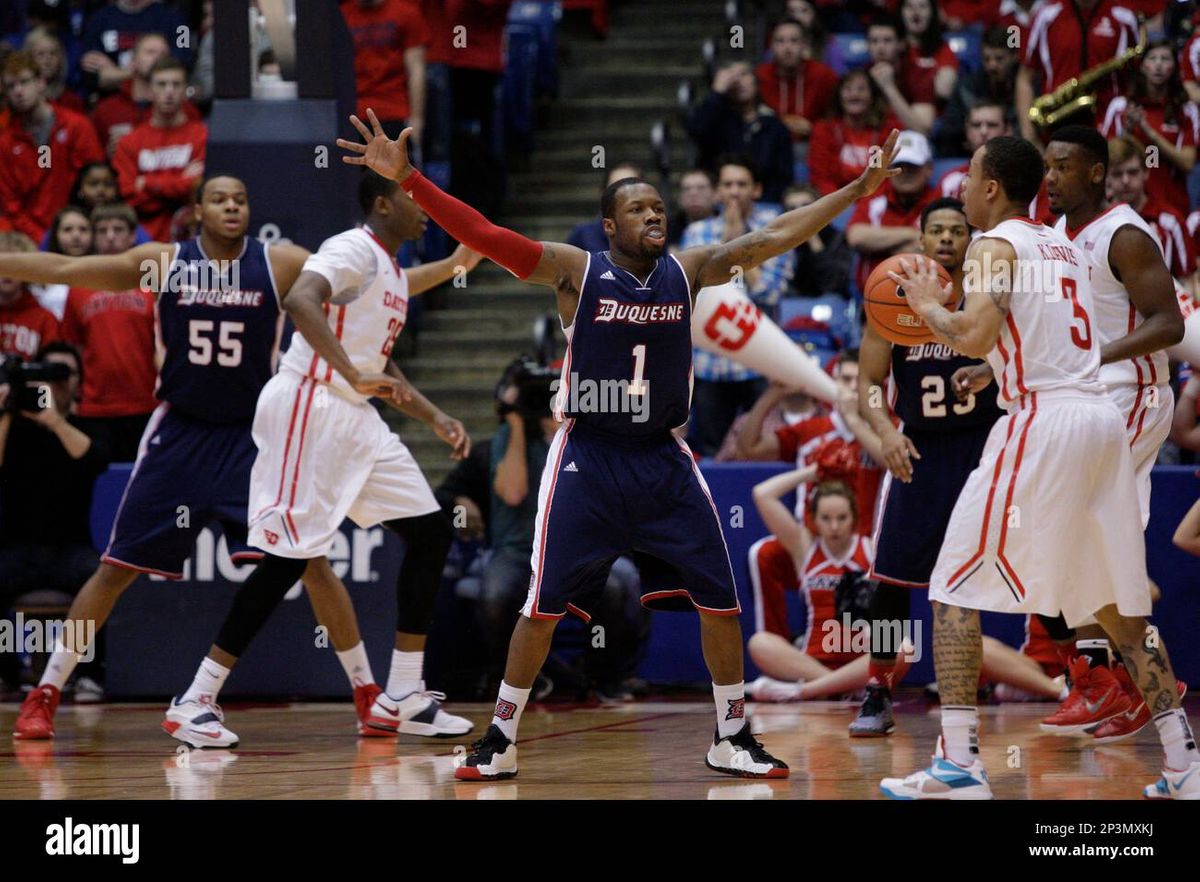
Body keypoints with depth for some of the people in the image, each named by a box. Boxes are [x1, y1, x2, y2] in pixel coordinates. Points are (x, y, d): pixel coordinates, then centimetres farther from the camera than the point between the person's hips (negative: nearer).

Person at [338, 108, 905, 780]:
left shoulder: (688, 271, 2)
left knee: (720, 599, 0)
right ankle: (500, 744, 9)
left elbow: (774, 238, 1)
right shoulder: (576, 271, -7)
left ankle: (732, 740, 14)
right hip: (588, 459, -3)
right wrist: (407, 177, -25)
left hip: (664, 460, 3)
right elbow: (482, 234, -15)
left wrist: (859, 190, -4)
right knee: (544, 605, -3)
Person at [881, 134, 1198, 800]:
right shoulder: (1065, 247, 21)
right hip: (1101, 417, 8)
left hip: (1042, 422, -8)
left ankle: (958, 766, -9)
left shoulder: (995, 245, -3)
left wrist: (928, 305, 0)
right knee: (1116, 603, 15)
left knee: (955, 588, -1)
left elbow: (975, 339, -17)